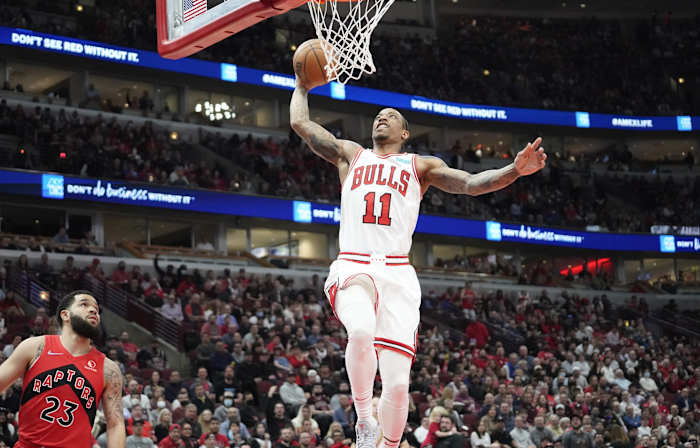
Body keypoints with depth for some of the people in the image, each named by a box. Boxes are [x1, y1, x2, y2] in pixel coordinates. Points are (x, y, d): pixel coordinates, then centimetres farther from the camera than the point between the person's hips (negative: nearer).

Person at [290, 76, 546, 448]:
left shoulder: (420, 166, 20)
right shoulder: (351, 155, 23)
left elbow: (471, 183, 5)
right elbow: (300, 122, 21)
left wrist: (515, 170, -11)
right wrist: (302, 84, 33)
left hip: (397, 274, 1)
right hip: (353, 268, -1)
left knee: (398, 384, -10)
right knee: (361, 331, -35)